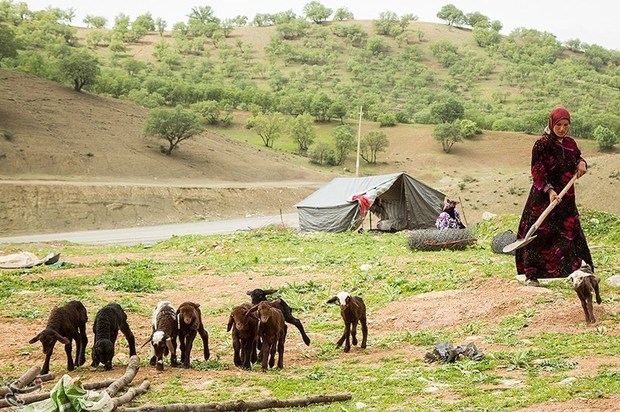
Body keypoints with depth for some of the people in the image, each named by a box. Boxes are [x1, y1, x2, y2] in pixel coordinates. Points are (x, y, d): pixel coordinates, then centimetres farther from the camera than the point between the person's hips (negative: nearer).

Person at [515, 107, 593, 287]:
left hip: (566, 198, 6)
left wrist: (582, 163, -2)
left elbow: (577, 159, 23)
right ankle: (531, 274, 8)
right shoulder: (541, 144, -10)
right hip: (543, 197, -6)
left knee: (571, 233, 6)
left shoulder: (570, 143, 8)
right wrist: (549, 190, -28)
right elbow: (537, 172, -15)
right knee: (539, 234, -1)